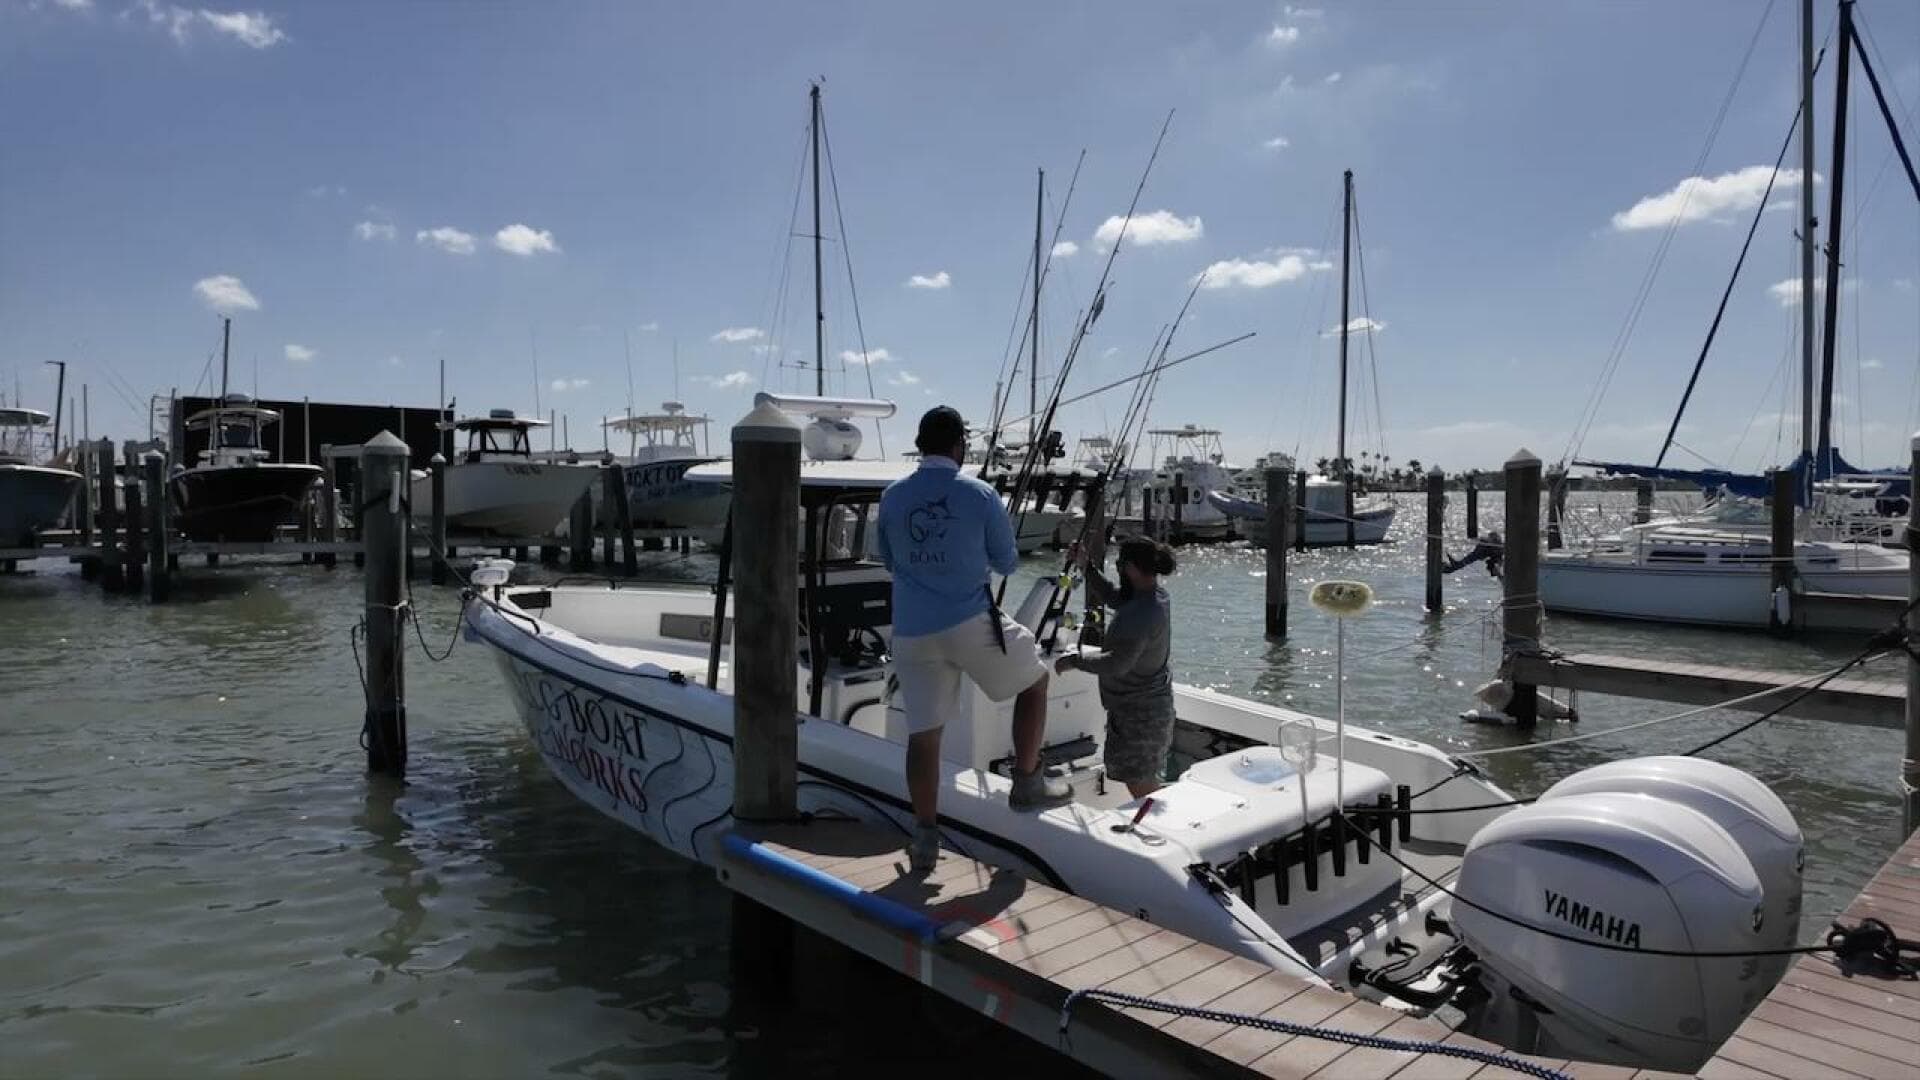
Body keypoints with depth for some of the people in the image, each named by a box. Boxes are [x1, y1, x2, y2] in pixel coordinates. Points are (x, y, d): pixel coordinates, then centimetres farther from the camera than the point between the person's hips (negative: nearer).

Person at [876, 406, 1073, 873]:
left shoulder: (892, 496, 3)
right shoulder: (980, 495, -5)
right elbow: (1007, 564, 5)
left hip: (912, 632, 3)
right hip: (970, 623, -3)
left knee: (922, 733, 10)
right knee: (1034, 680, 20)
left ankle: (925, 837, 14)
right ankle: (1028, 783, 22)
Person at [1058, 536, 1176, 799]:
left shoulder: (1142, 614, -29)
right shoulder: (1154, 595, 2)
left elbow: (1117, 663, -35)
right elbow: (1110, 598, 19)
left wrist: (1075, 660, -23)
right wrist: (1085, 566, 11)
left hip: (1138, 712, -10)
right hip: (1152, 703, 10)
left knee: (1141, 787, -2)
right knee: (1147, 782, 21)